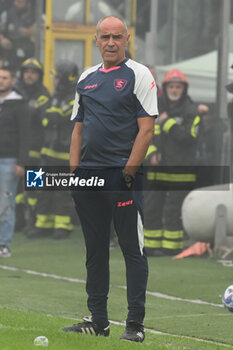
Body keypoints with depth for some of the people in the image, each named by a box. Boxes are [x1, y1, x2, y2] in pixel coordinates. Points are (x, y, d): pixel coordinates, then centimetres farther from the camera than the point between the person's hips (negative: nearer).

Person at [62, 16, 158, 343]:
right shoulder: (86, 79, 16)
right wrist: (74, 172, 8)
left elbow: (146, 129, -8)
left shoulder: (138, 75, -2)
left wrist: (129, 171, -14)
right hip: (88, 177, 6)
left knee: (133, 250, -4)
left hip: (123, 176, -6)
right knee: (95, 251, 10)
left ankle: (136, 323, -1)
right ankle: (97, 321, 17)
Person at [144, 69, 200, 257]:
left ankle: (173, 247, 3)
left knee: (173, 211, -6)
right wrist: (151, 153, -1)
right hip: (157, 169, 5)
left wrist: (168, 122, -14)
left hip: (181, 171, -5)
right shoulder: (157, 109, 12)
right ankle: (152, 246, 14)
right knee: (152, 208, 5)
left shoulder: (192, 112, -2)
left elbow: (187, 137, -16)